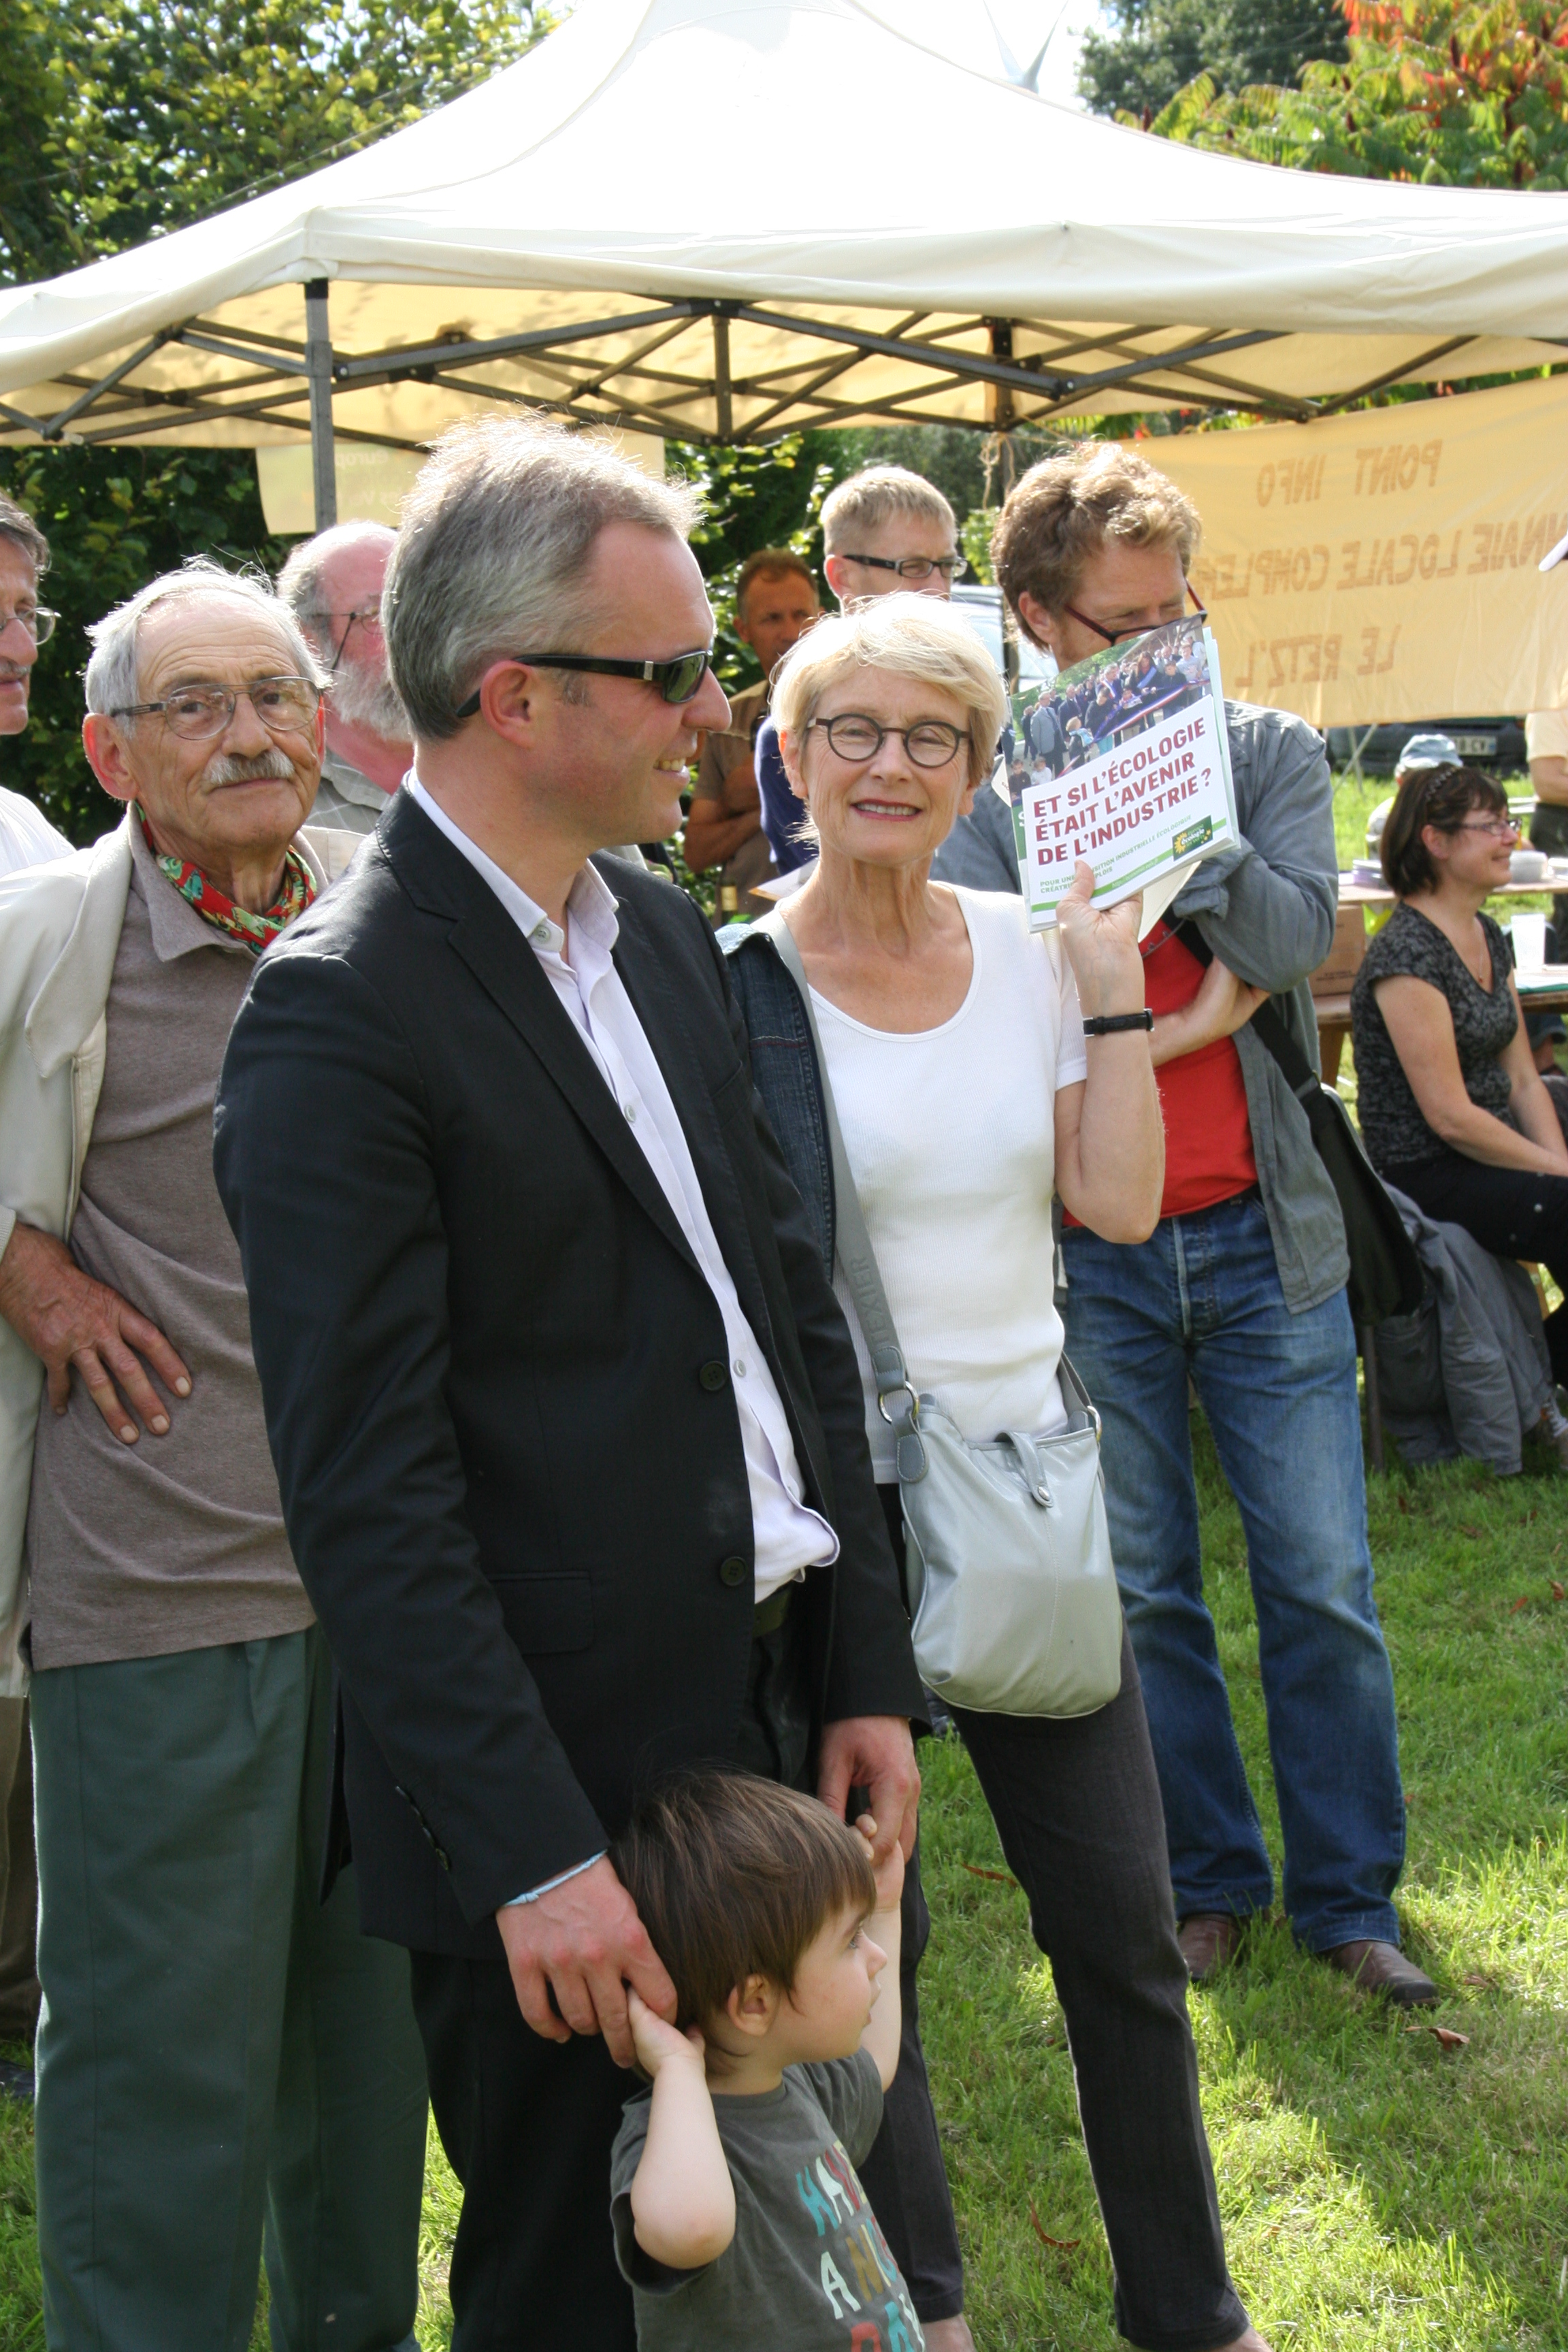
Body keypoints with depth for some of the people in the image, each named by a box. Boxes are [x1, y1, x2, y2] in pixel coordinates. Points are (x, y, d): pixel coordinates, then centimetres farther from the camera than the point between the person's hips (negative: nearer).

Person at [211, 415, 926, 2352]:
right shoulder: (340, 1012, -17)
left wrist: (865, 1669, 9)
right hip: (563, 1790, -7)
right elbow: (369, 1488, -20)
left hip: (774, 1726, 7)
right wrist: (537, 1857, -21)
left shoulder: (665, 935, 9)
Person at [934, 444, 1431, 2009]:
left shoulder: (1268, 750, 4)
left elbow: (1291, 938, -12)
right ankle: (1205, 1882, 27)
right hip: (1084, 1257, 0)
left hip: (1260, 1234, 1)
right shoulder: (982, 789, 0)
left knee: (1321, 1587, 4)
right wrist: (1187, 1017, -17)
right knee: (1141, 1594, 10)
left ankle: (1349, 1895, 20)